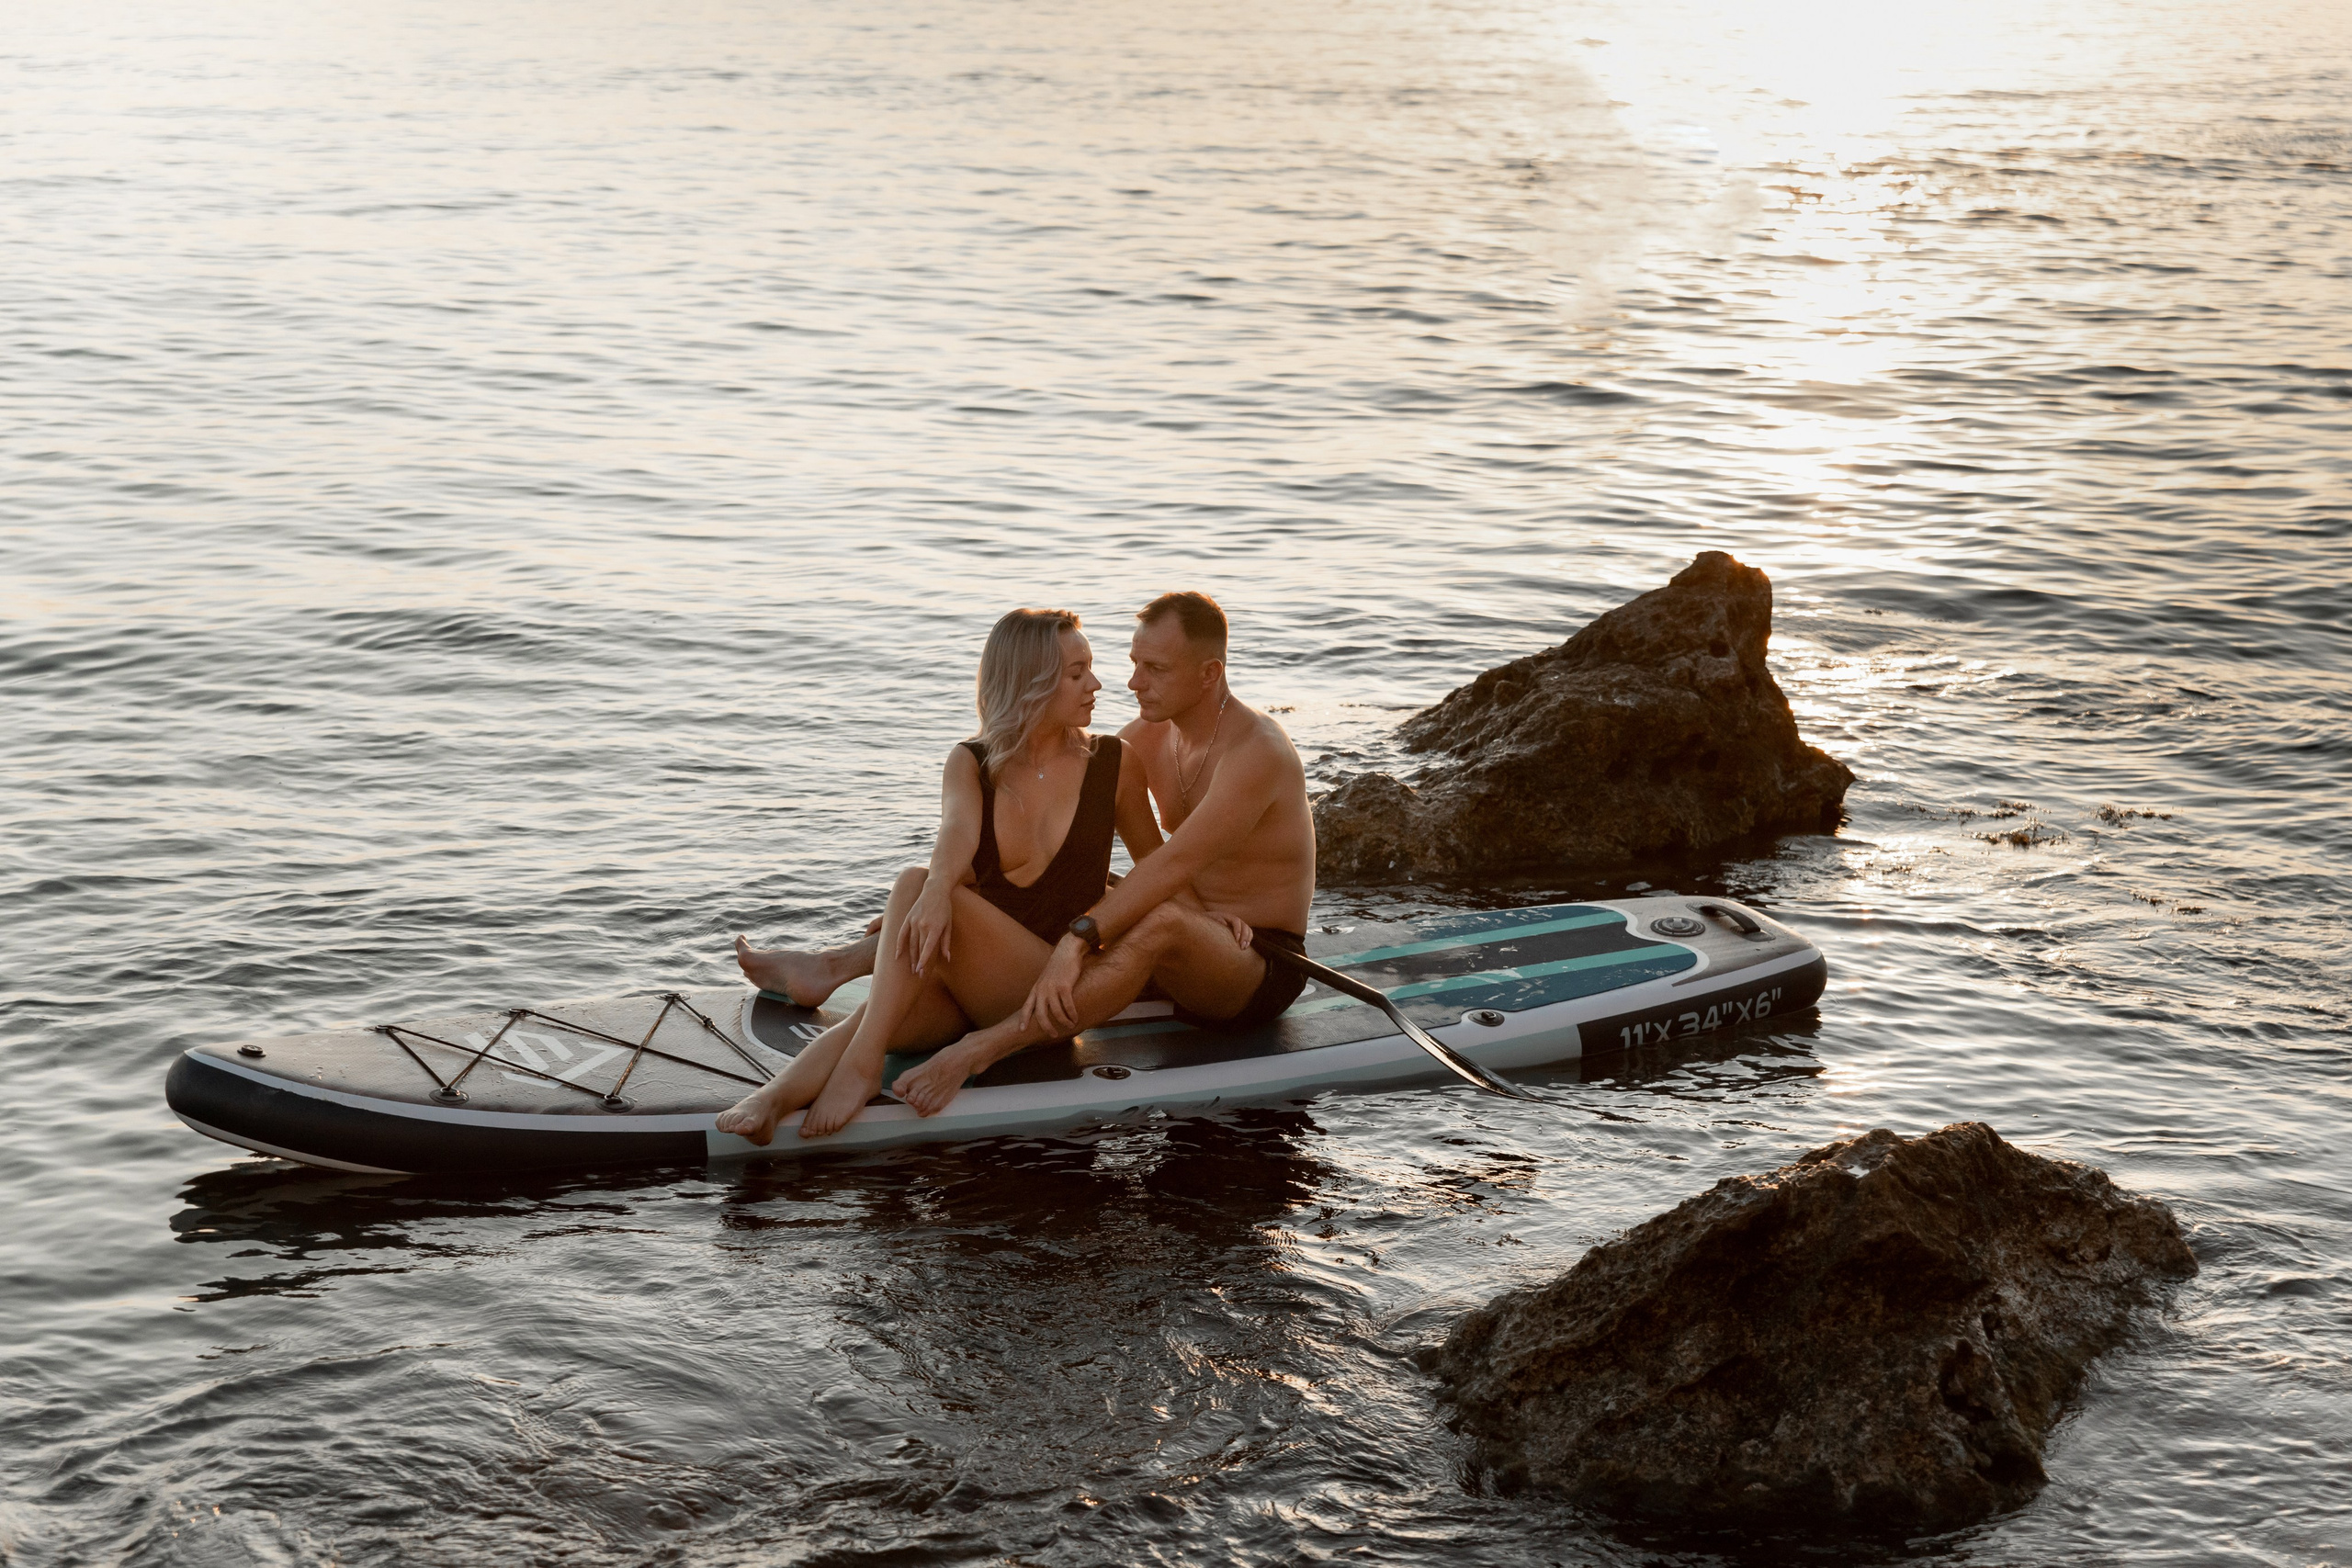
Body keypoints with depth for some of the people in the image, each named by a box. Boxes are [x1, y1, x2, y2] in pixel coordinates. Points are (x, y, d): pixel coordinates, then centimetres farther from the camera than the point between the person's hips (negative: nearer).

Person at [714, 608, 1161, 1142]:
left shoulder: (1115, 763, 6)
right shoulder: (971, 764, 7)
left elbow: (1156, 864, 23)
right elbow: (958, 831, -17)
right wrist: (939, 889, -38)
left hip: (1059, 985, -2)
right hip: (970, 984, 2)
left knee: (915, 882, -28)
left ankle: (862, 1063, -38)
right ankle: (769, 1100, -57)